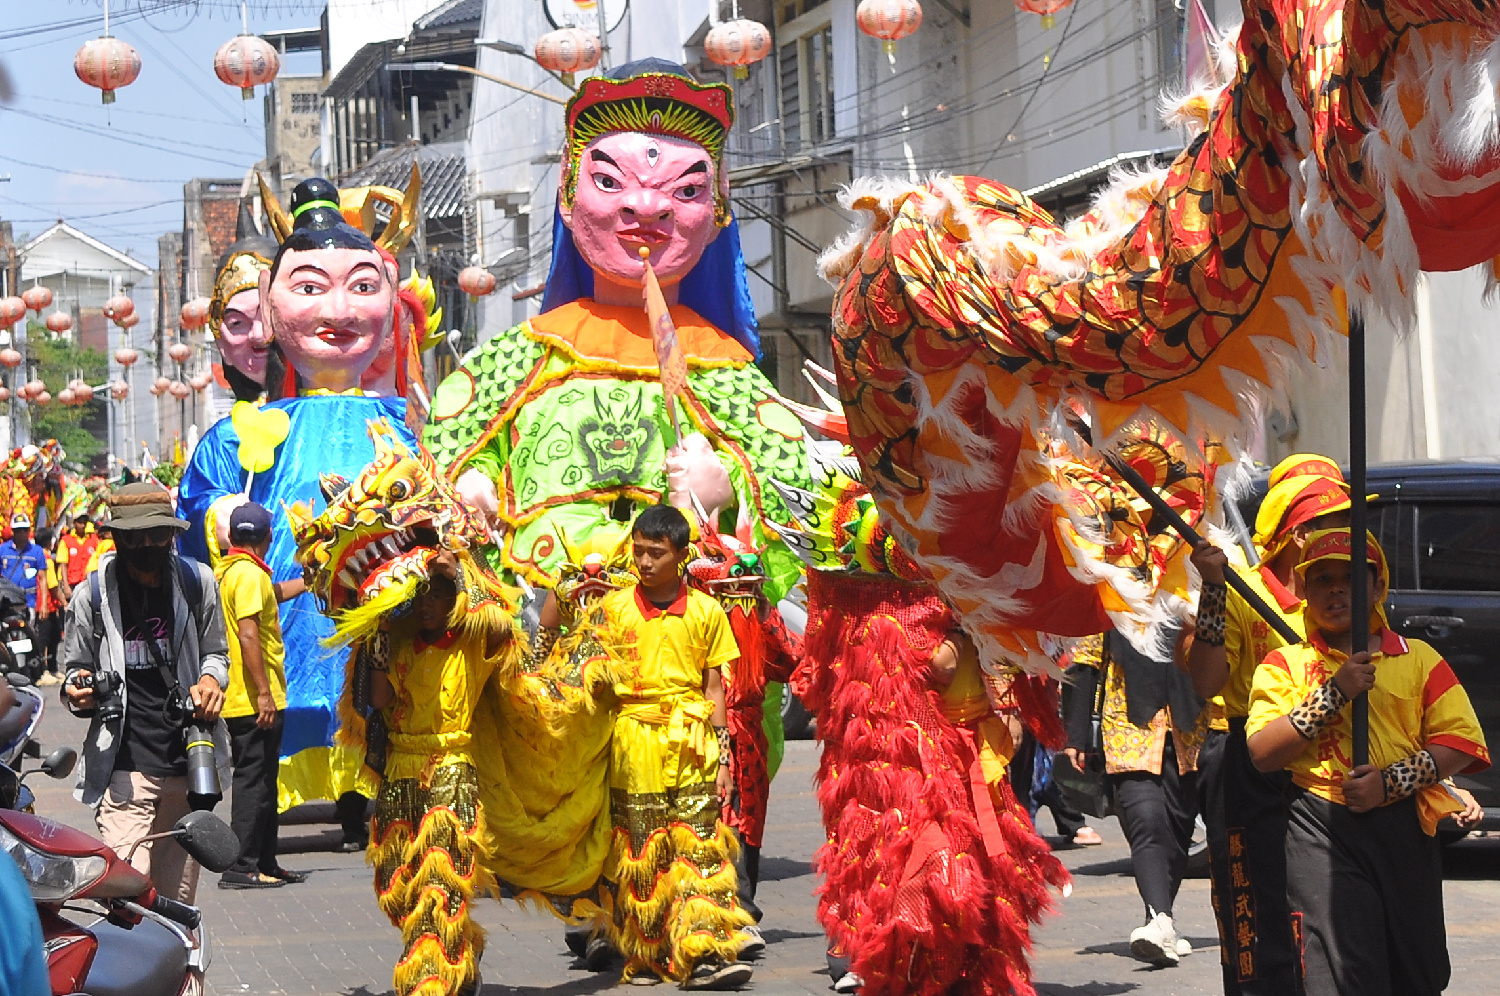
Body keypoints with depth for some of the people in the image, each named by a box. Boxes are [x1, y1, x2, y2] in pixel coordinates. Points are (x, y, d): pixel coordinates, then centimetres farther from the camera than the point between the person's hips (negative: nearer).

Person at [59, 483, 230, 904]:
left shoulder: (197, 582, 5)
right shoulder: (92, 595, -1)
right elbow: (76, 668, 9)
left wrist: (212, 678, -5)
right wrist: (77, 691, -14)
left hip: (188, 765, 3)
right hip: (123, 771, -3)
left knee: (178, 901, 9)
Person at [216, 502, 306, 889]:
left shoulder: (225, 570, 15)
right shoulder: (249, 574, -15)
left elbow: (275, 593, 35)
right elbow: (248, 635, -23)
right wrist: (263, 692, -23)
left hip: (238, 699, 10)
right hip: (254, 699, -10)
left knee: (261, 782, 15)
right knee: (254, 782, -7)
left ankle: (264, 862, 21)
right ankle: (241, 867, -6)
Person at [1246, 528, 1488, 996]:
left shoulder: (1419, 659, 11)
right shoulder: (1285, 664, 8)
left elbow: (1460, 743, 3)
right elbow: (1263, 753, -4)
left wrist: (1391, 781, -10)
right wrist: (1334, 693, -10)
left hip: (1405, 829, 2)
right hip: (1321, 831, -2)